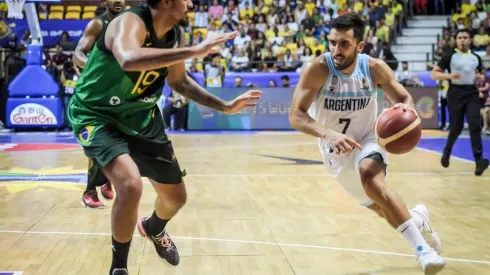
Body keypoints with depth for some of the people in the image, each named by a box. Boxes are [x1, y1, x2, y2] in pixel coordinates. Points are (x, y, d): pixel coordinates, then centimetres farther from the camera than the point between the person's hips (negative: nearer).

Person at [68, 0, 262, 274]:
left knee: (176, 197, 15)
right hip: (97, 116, -7)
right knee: (131, 187, -31)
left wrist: (225, 106, 9)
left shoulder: (176, 35, -5)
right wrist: (194, 51, -49)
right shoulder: (130, 22, -28)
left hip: (141, 117, 7)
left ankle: (154, 229, 53)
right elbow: (129, 60, -52)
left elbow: (179, 81, 13)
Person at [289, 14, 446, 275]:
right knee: (382, 209, 15)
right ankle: (417, 218, 49)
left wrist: (407, 108, -31)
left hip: (367, 140, -1)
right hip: (335, 151, 1)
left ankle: (422, 248, -32)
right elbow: (295, 116, -29)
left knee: (371, 177, -36)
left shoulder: (375, 68, -18)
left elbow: (403, 97, -5)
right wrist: (328, 134, -48)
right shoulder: (317, 69, -25)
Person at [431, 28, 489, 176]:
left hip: (472, 93, 3)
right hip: (456, 93, -3)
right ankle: (447, 152, 32)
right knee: (456, 128, 3)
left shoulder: (476, 57, 11)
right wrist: (449, 75, -19)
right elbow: (433, 74, -3)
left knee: (475, 125, -12)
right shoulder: (449, 56, -1)